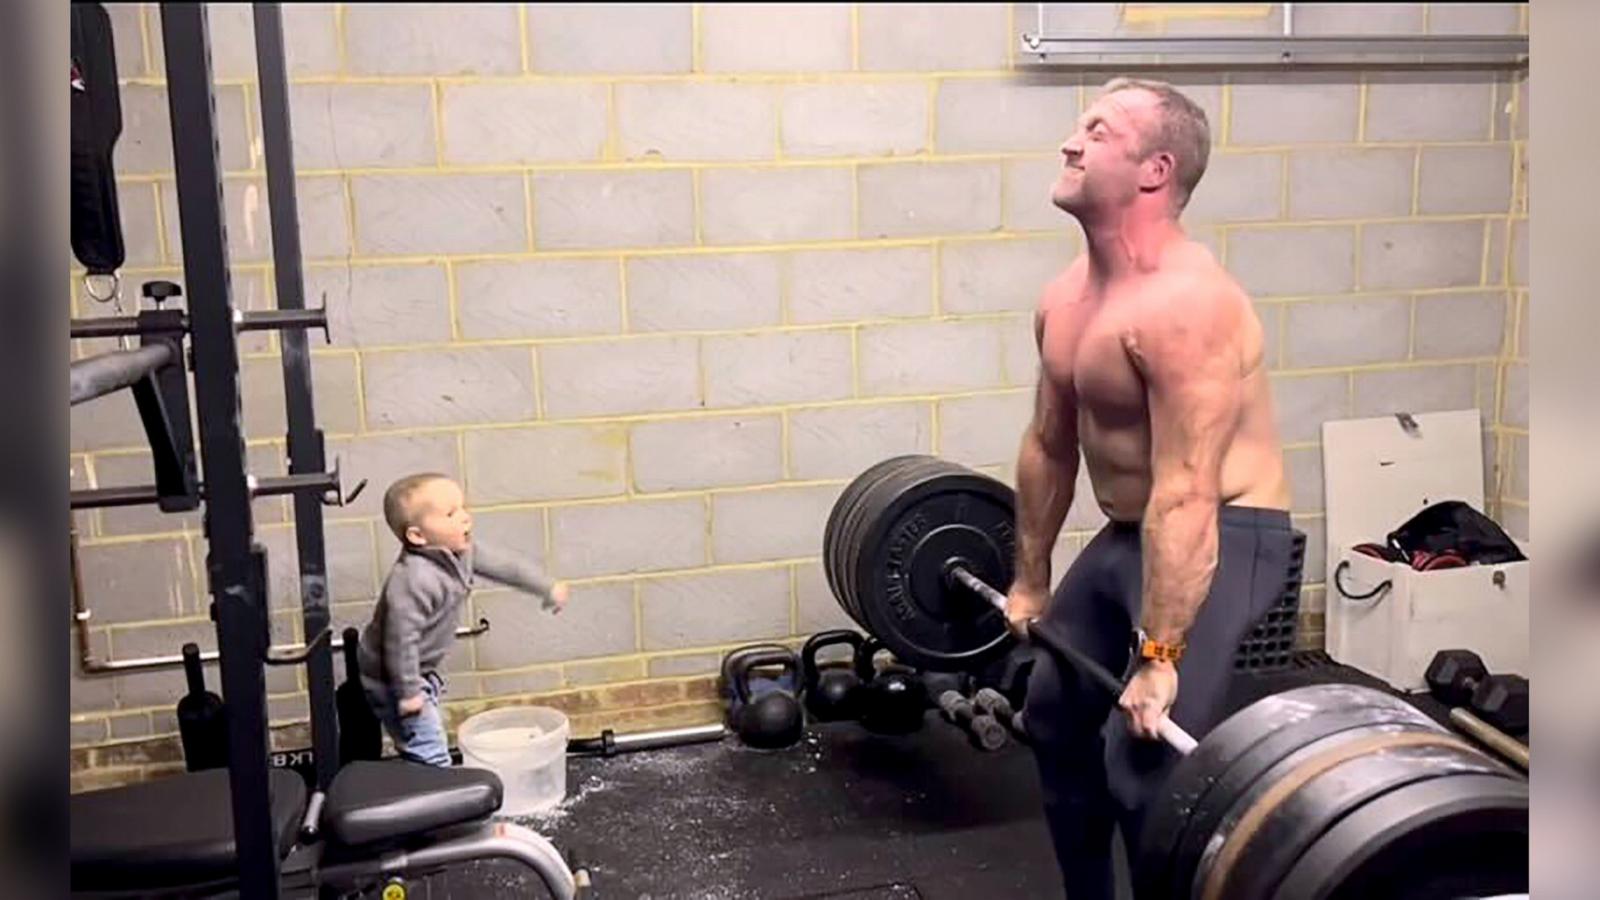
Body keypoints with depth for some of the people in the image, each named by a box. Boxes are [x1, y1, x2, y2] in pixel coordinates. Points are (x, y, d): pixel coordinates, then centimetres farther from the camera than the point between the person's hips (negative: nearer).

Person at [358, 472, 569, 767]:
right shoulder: (413, 580, -34)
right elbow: (400, 638, -31)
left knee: (419, 753, 23)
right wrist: (409, 692, -25)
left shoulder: (461, 551, -7)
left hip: (422, 672, 9)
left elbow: (503, 564, 7)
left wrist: (548, 588, 17)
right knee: (430, 757, -5)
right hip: (393, 680, -9)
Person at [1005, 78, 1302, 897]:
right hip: (1127, 534, 10)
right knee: (1055, 710, 19)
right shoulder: (1065, 298, 2)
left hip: (1221, 538, -10)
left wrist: (1158, 657, -30)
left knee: (1145, 760, -16)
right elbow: (1049, 446, 12)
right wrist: (1030, 581, 18)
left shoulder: (1183, 306, -27)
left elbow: (1186, 496, -30)